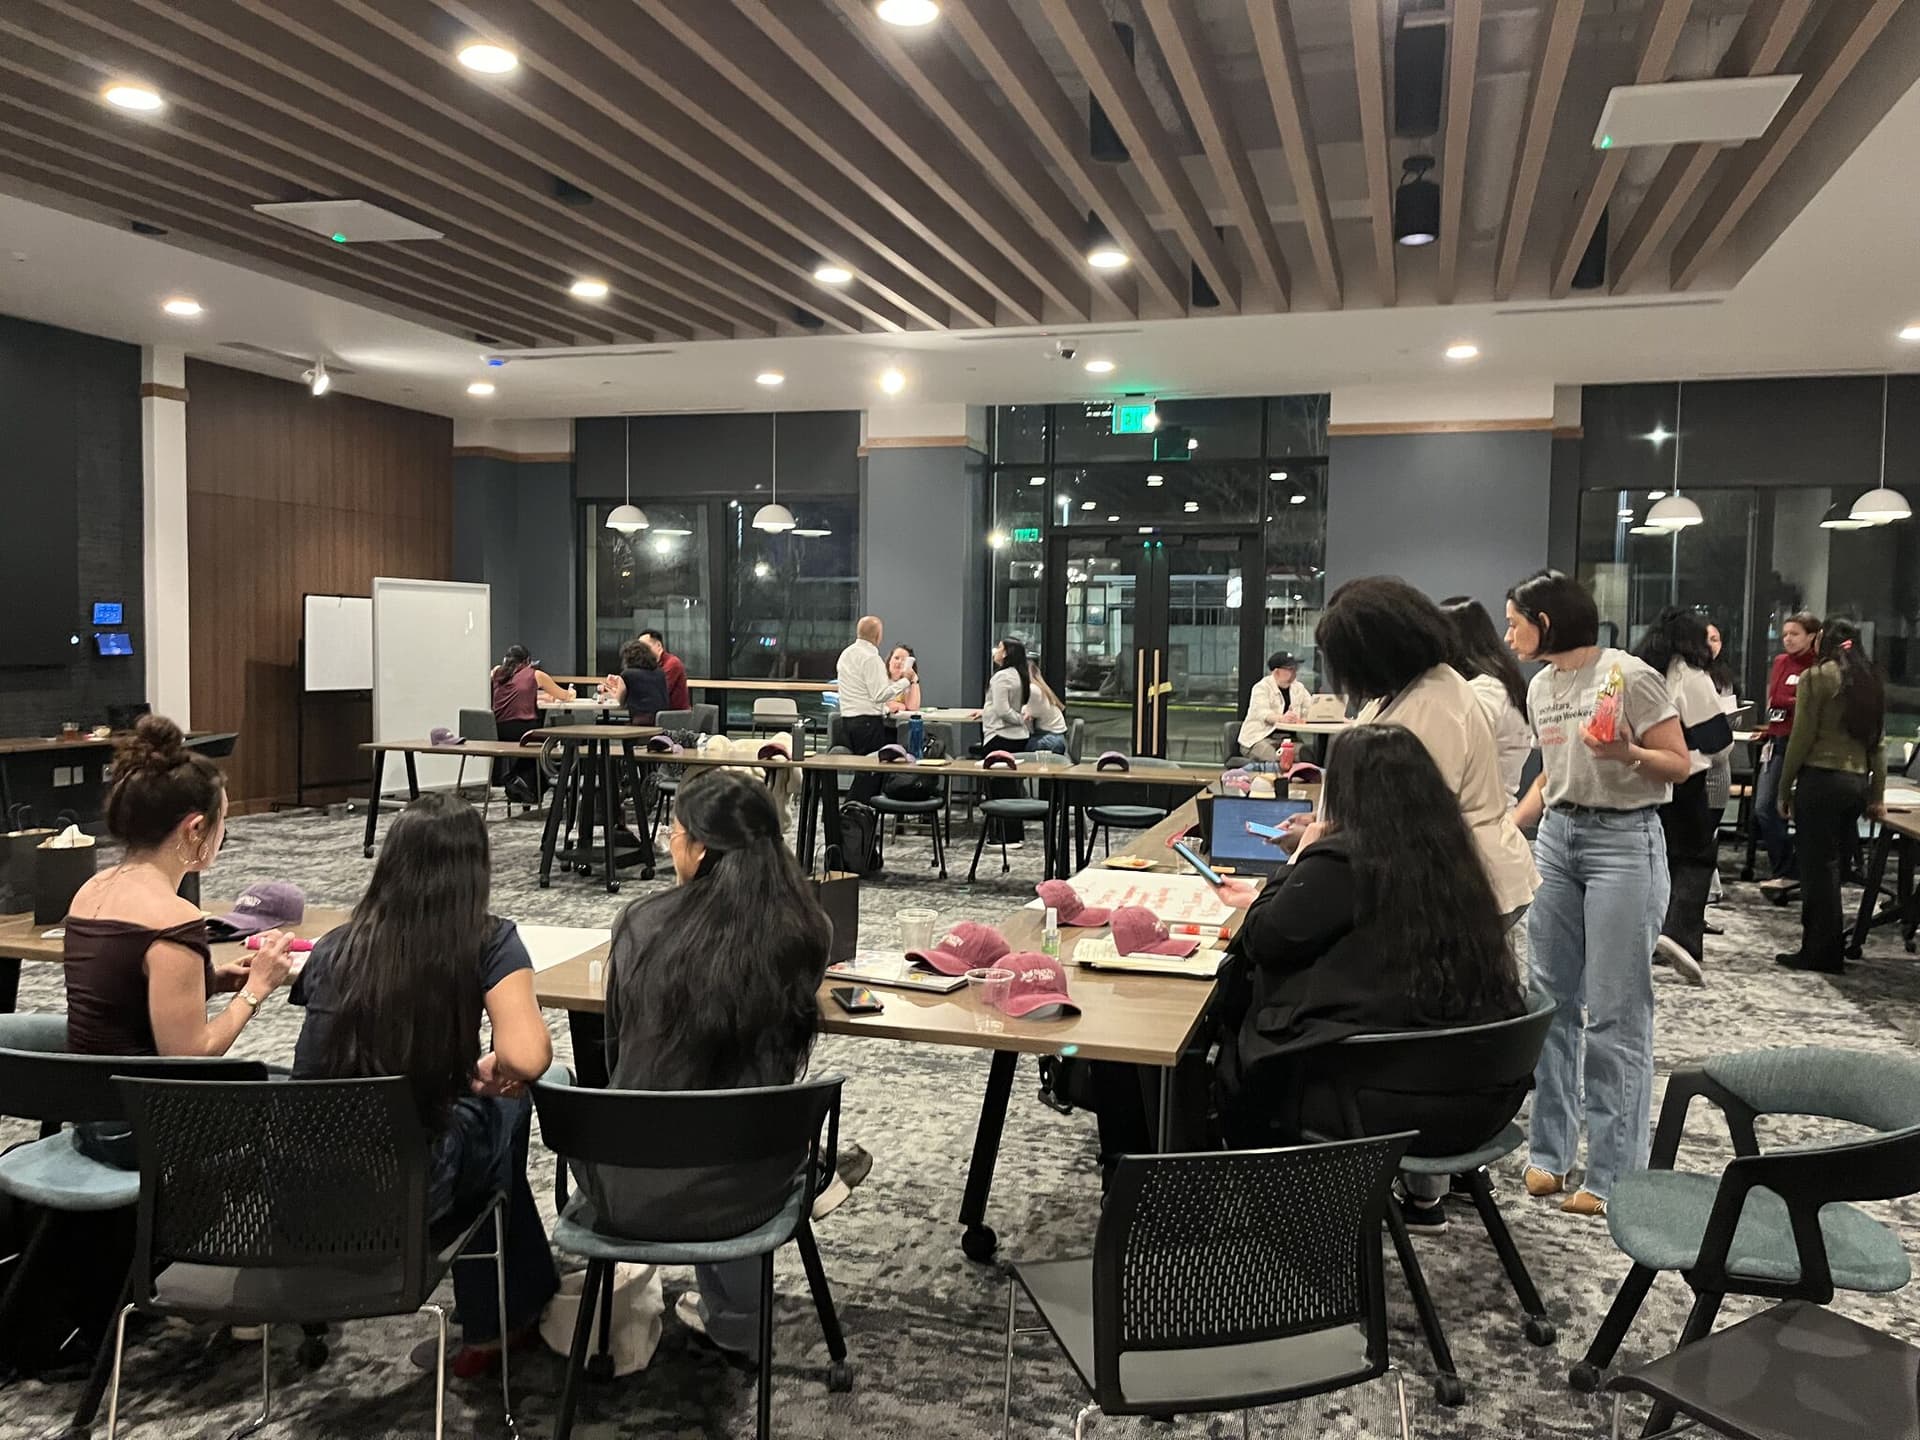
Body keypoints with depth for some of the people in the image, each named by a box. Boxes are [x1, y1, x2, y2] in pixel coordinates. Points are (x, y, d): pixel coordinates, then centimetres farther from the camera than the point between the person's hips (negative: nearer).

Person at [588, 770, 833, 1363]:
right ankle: (732, 1313, 47)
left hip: (630, 1194, -1)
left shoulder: (643, 923, -13)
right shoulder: (803, 932, -11)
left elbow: (618, 1051, 3)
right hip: (740, 1192, 1)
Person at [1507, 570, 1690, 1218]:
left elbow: (1680, 765, -9)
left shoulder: (1630, 676, -10)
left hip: (1623, 842, -7)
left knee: (1614, 1013, -4)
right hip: (1556, 838, 7)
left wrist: (1628, 754, -27)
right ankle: (1550, 1151, 20)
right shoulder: (1541, 687, 11)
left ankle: (1614, 1175, 5)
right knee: (1551, 1001, 9)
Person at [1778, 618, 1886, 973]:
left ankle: (1819, 953, 3)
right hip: (1858, 782, 6)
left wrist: (1784, 788, -4)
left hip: (1821, 779, -6)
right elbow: (1878, 742, 13)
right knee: (1833, 864, 13)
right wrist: (1877, 796, 17)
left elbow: (1801, 738, -10)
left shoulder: (1817, 677, -7)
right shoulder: (1872, 681, 12)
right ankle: (1831, 948, 17)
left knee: (1818, 867, -1)